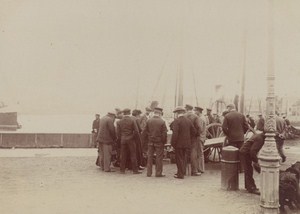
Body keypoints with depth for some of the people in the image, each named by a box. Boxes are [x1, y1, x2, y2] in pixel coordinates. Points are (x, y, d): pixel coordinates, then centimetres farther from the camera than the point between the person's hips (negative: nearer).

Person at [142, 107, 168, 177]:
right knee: (159, 158, 4)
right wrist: (164, 142, 2)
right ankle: (158, 173, 7)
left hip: (150, 142, 4)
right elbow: (164, 133, -10)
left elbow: (144, 132, 2)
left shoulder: (148, 121, 0)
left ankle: (149, 173, 15)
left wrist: (146, 140, 12)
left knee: (149, 157, 11)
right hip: (159, 142, -4)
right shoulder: (162, 122, -10)